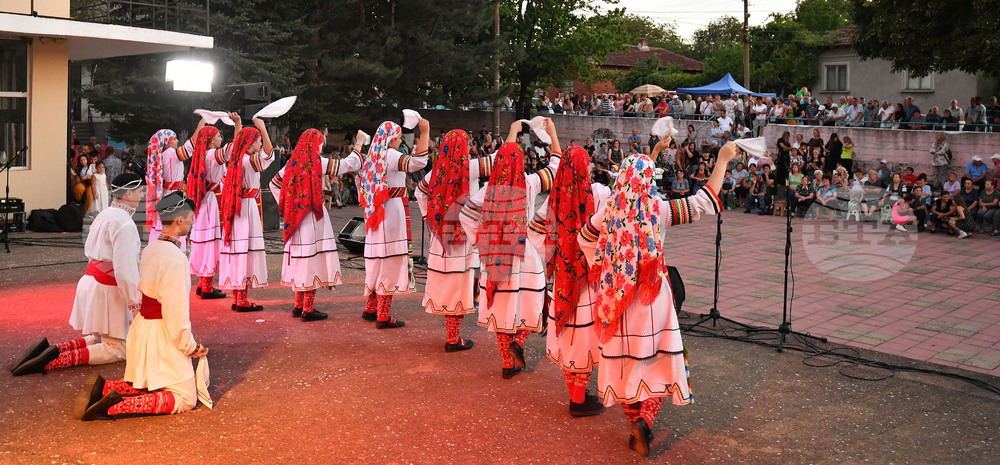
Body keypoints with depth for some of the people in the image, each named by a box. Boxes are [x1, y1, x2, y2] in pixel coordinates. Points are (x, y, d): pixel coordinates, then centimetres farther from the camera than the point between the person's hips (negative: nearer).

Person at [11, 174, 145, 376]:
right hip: (107, 290, -10)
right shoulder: (124, 224, -19)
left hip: (90, 280, 10)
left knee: (101, 339, 21)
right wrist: (135, 303, -16)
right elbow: (125, 269, -23)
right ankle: (58, 359, -15)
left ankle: (52, 350, 4)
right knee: (117, 348, -1)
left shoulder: (104, 215, 12)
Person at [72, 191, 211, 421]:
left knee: (144, 385, 29)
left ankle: (102, 388, 6)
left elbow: (144, 290, 10)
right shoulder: (175, 258, -23)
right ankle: (117, 407, -14)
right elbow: (176, 311, -23)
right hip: (163, 334, -9)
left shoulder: (150, 249, 5)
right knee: (184, 399, 1)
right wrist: (189, 346, -10)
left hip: (142, 325, 9)